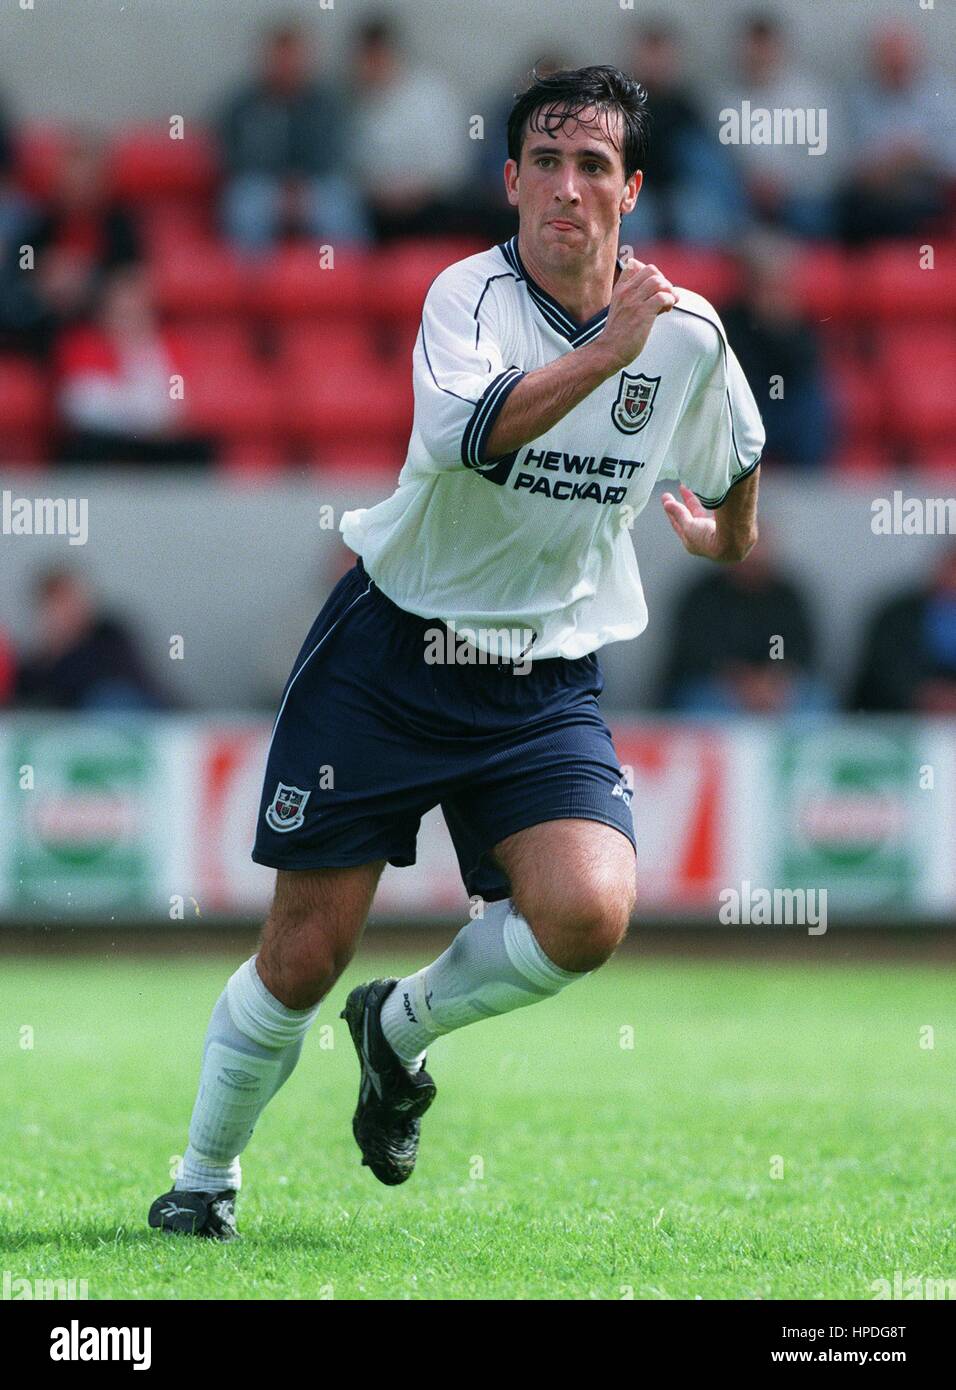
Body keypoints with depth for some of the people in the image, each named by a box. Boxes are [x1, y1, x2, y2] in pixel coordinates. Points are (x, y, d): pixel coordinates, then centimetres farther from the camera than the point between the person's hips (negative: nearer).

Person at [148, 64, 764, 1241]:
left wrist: (732, 536, 40)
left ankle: (404, 1024, 8)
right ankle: (204, 1178, 24)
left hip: (548, 683, 3)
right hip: (393, 653, -3)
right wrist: (604, 352, -40)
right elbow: (468, 431, -36)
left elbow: (736, 451, 23)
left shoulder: (685, 333, -2)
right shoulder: (471, 296, -14)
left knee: (587, 913, -23)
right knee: (305, 956, -2)